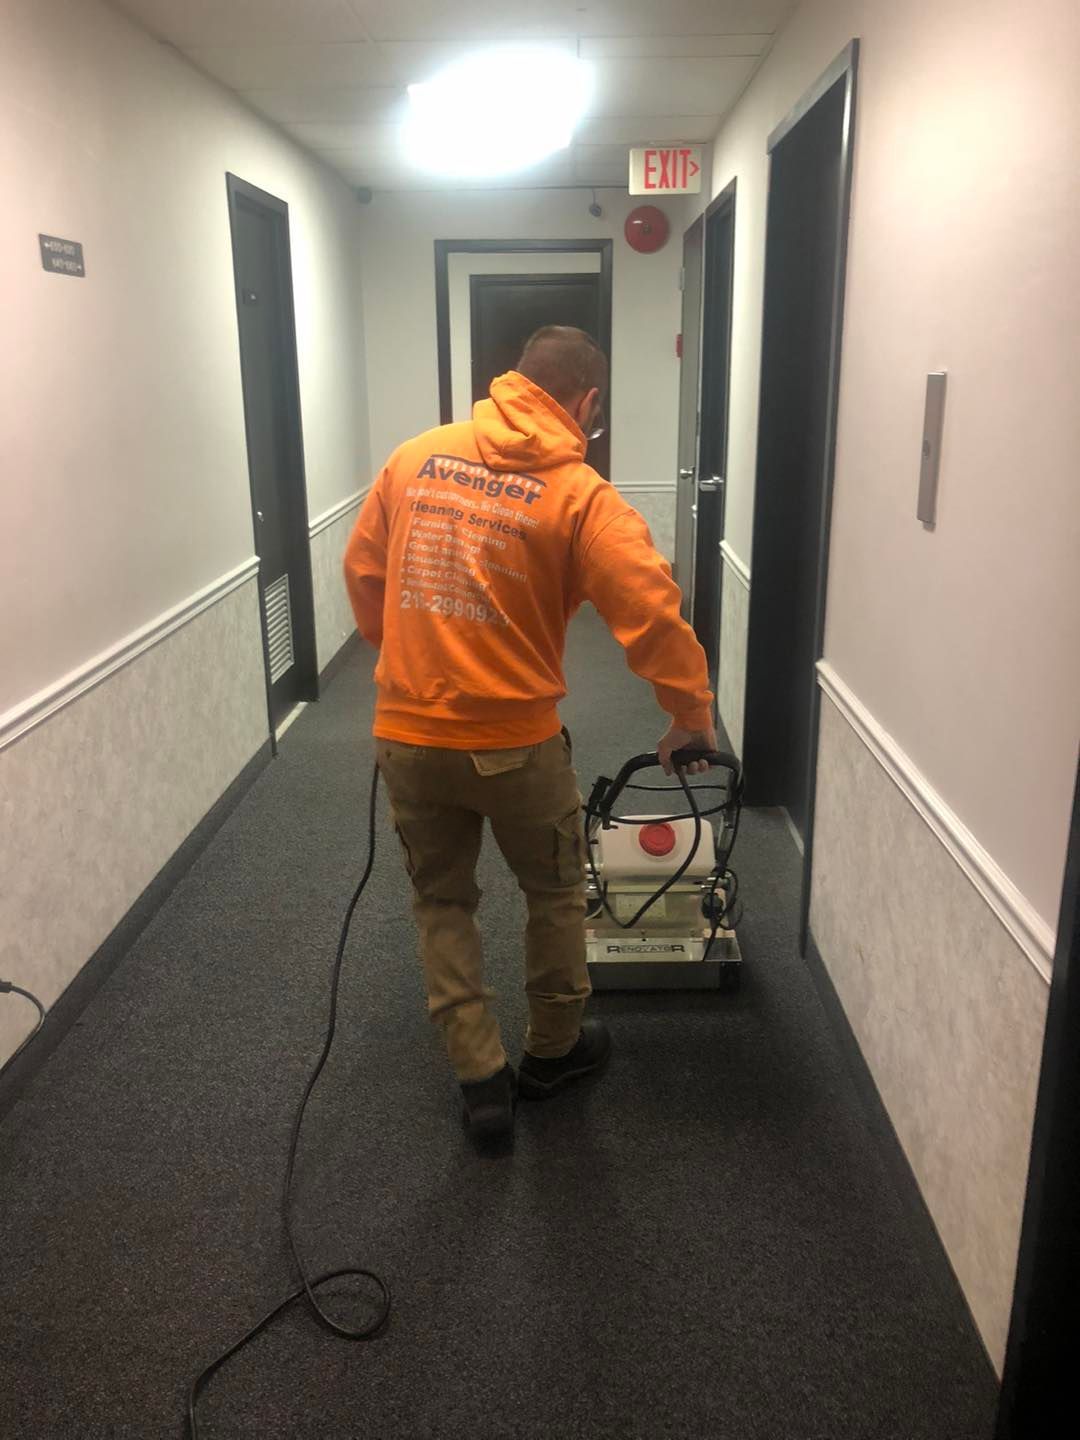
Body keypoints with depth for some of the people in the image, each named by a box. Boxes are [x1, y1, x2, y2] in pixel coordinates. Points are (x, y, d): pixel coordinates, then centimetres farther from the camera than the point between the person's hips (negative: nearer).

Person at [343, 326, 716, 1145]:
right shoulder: (580, 495, -10)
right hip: (514, 741, -3)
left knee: (442, 901, 20)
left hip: (406, 734, 4)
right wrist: (693, 715, -3)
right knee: (556, 893, 20)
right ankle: (554, 1050, 38)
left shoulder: (416, 456, 3)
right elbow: (653, 616, -16)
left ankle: (481, 1080, 22)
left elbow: (363, 572, 11)